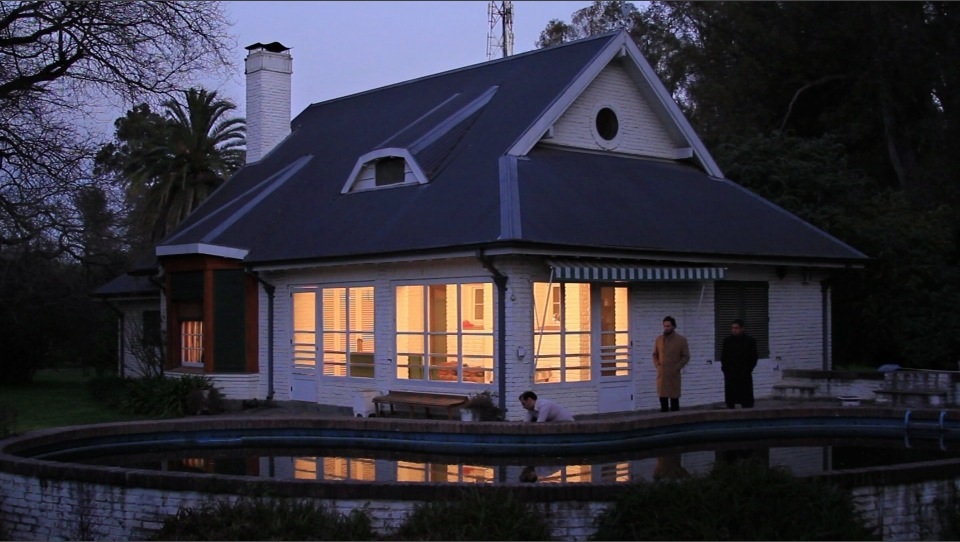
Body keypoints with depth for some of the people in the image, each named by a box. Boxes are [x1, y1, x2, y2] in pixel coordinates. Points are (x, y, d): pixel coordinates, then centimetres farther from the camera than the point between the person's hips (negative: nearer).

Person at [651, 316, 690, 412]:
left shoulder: (681, 340, -1)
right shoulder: (659, 339, 9)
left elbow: (686, 357, -1)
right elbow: (655, 355, 16)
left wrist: (676, 368, -9)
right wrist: (657, 366, 0)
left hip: (674, 375, -3)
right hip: (661, 374, 3)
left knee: (674, 397, -2)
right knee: (662, 397, 4)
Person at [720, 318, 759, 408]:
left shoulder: (750, 341, 2)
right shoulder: (727, 341, 8)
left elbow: (753, 358, 3)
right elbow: (723, 357, 11)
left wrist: (747, 370, -7)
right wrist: (725, 370, -2)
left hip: (744, 376, -2)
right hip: (730, 376, 2)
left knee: (747, 401, -2)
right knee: (730, 401, 0)